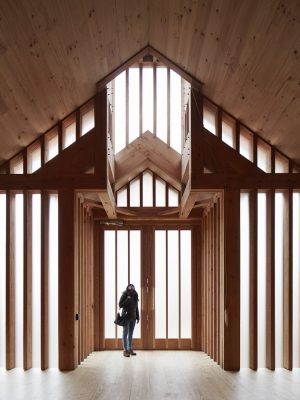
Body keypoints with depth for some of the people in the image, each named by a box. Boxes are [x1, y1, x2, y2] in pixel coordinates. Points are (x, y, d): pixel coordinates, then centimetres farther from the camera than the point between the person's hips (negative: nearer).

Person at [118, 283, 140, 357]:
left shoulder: (135, 296, 7)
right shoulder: (124, 295, -7)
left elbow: (136, 308, 12)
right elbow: (120, 305, -11)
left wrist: (138, 317, 10)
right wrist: (127, 300, -21)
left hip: (133, 317, 5)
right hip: (126, 317, -5)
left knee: (131, 333, 10)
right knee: (125, 333, -3)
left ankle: (130, 349, 17)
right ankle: (125, 350, -1)